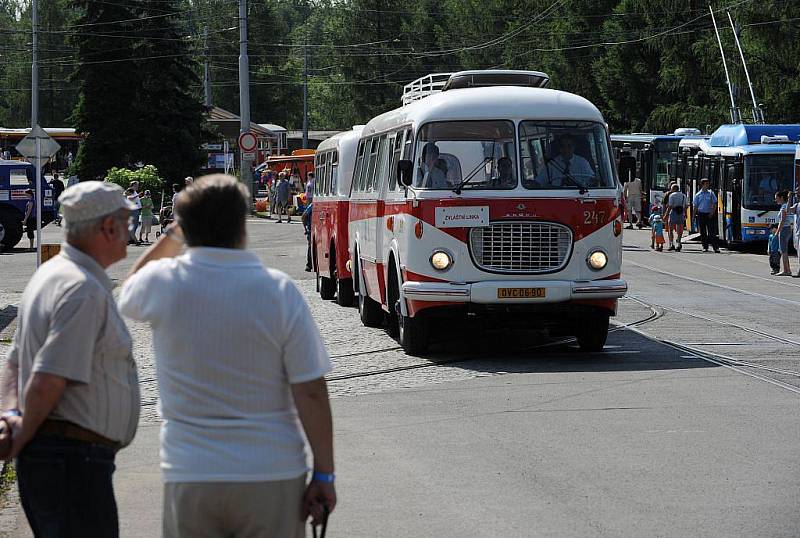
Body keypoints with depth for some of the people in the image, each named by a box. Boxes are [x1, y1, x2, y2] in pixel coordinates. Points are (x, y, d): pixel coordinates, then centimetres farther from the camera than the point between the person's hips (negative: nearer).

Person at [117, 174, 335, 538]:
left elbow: (127, 296, 22)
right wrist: (323, 474, -2)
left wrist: (173, 237, 21)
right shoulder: (279, 291, -9)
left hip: (189, 477, 1)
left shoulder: (163, 282, -5)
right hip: (272, 477, -1)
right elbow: (310, 392, -9)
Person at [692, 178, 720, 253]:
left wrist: (713, 212, -6)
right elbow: (695, 206, 8)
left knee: (712, 232, -6)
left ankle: (716, 247, -9)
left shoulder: (710, 193, 5)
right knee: (703, 232, 4)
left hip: (709, 214, -1)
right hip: (701, 214, 1)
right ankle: (705, 247, 12)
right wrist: (694, 214, -1)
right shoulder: (698, 195, 5)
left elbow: (714, 204, 6)